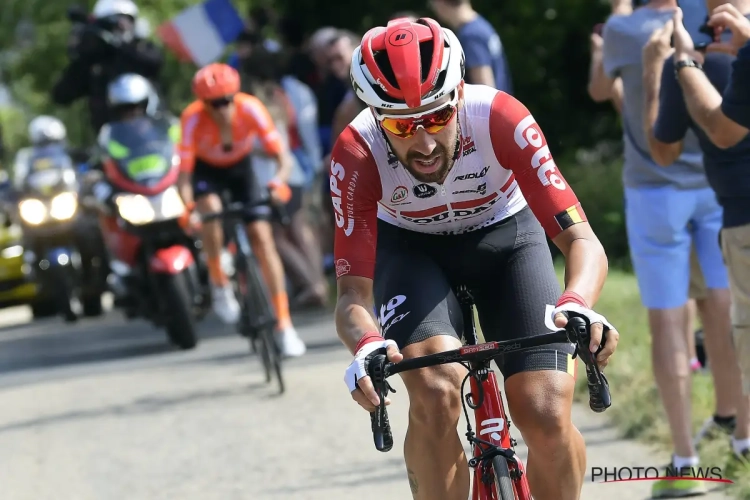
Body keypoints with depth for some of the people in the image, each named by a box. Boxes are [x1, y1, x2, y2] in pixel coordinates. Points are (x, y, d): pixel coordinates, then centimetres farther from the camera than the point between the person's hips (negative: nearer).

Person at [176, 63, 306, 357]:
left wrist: (279, 181, -52)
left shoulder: (250, 109, -30)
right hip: (206, 170, -1)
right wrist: (187, 207, -49)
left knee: (262, 238, -11)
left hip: (241, 167, 1)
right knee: (211, 209, -34)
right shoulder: (193, 119, -32)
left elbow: (282, 155, -31)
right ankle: (219, 284, -12)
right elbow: (184, 172, -31)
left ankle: (284, 325, -6)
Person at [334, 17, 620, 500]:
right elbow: (353, 292, -31)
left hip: (505, 234, 0)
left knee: (547, 418, -17)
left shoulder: (500, 118, -33)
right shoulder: (358, 152, -31)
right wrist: (367, 346, -55)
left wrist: (577, 306, -56)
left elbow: (582, 240, -34)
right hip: (410, 247, 0)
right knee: (437, 395, -29)